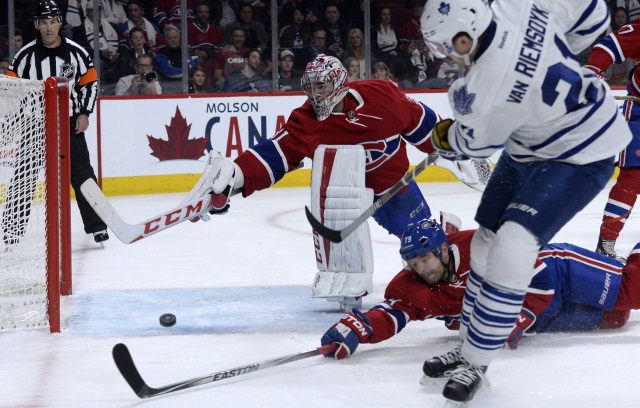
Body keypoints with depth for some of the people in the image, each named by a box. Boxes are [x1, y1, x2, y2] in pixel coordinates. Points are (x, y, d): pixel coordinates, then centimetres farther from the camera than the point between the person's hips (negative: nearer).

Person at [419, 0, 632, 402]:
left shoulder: (490, 88, -34)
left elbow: (474, 142, -12)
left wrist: (444, 137, 11)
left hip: (579, 156, -10)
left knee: (512, 247, -21)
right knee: (487, 243, 12)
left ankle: (475, 364, -9)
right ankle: (470, 348, 24)